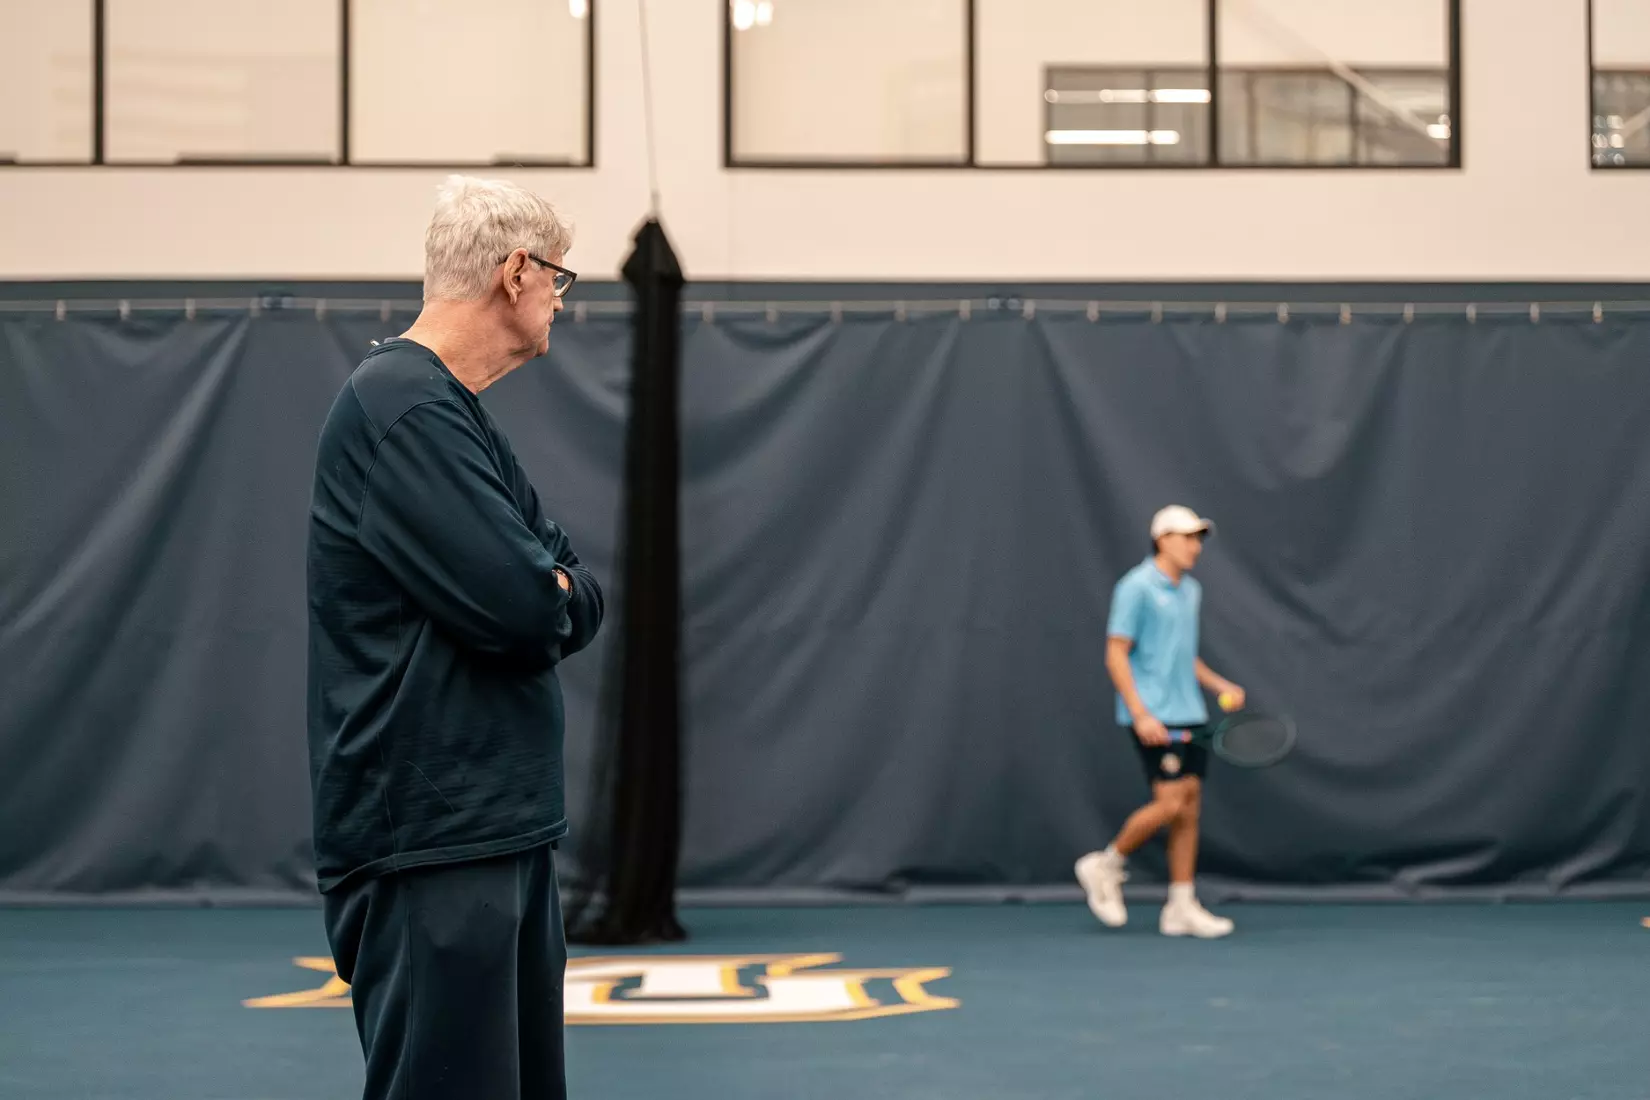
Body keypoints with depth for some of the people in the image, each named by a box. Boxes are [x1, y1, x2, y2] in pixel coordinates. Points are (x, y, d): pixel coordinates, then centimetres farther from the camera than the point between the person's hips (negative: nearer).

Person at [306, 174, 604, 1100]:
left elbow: (579, 602, 15)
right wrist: (552, 591, 0)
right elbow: (524, 605, -21)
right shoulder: (405, 408, -15)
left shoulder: (457, 413, 17)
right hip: (430, 840, -10)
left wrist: (543, 596, -6)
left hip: (501, 825, 10)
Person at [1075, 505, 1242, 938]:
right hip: (1154, 717, -8)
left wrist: (1220, 685, 10)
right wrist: (1141, 714, -19)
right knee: (1170, 803, -14)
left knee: (1190, 806, 3)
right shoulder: (1136, 588, -9)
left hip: (1189, 714, 8)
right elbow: (1116, 655, -12)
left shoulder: (1190, 591, 16)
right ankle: (1104, 866, 7)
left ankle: (1181, 908, 6)